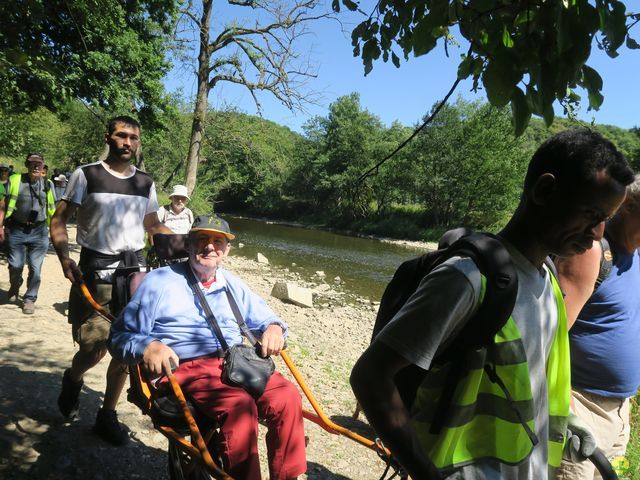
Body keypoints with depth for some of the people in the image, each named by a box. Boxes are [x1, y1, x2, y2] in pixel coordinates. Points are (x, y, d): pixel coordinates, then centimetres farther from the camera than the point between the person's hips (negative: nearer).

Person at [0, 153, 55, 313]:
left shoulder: (47, 185, 4)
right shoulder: (15, 180, -1)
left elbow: (51, 209, 10)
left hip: (39, 232, 1)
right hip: (16, 230, -1)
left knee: (35, 268, 1)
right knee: (15, 266, 5)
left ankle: (30, 299, 17)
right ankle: (14, 289, 37)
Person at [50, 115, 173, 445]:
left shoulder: (145, 183, 10)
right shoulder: (86, 175, -1)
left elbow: (153, 225, 19)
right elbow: (59, 220, -2)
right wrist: (64, 258, -18)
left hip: (134, 269, 4)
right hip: (95, 269, -3)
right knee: (94, 347, -5)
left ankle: (107, 415, 22)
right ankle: (72, 380, 31)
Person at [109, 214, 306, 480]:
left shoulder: (233, 285, 22)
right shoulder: (159, 281, 7)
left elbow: (264, 319, 29)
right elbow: (121, 335, 5)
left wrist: (274, 328, 3)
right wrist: (147, 347, -18)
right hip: (187, 368, -4)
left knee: (288, 397, -23)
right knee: (239, 404, -34)